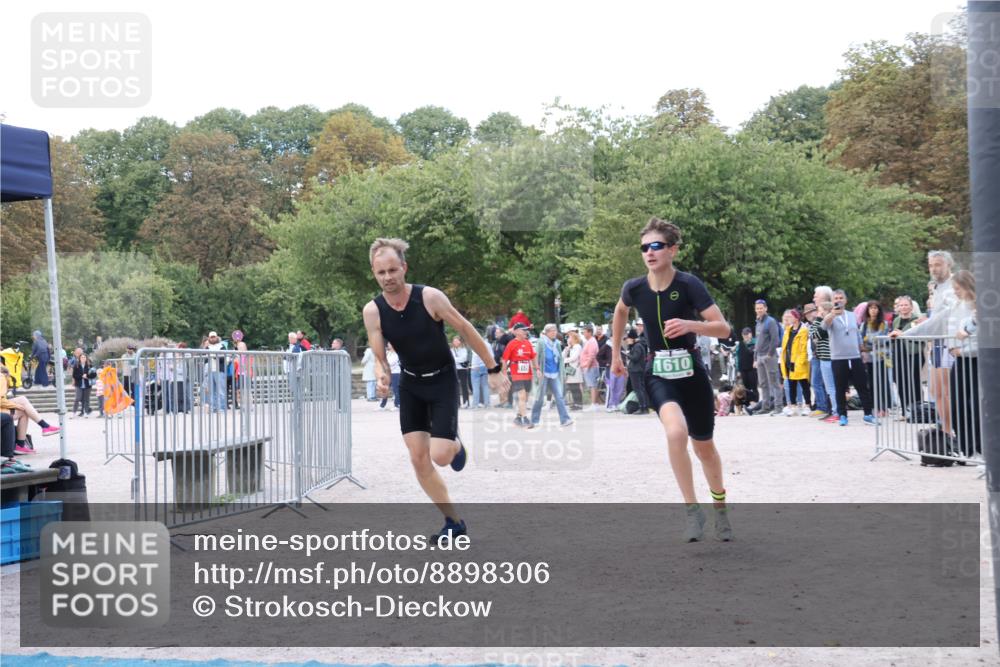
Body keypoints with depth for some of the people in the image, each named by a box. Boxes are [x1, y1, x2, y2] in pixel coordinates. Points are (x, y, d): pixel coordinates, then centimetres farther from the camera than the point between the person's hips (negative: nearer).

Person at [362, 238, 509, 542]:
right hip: (410, 385, 4)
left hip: (443, 382, -3)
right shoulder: (372, 311, -13)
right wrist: (382, 376, -31)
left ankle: (455, 445, 23)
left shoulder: (430, 297, -22)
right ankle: (454, 522, 13)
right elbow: (380, 359, -7)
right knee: (419, 459, -2)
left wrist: (493, 369, -6)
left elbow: (466, 330, -11)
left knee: (440, 456, -15)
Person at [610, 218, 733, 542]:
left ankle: (720, 508, 40)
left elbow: (724, 329, -17)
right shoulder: (634, 288, -7)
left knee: (704, 447, 14)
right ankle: (692, 509, -14)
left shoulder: (689, 284, -15)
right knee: (676, 432, -29)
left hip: (692, 373, 0)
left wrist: (689, 325, -35)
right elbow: (620, 311, 18)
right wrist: (616, 354, 20)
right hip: (659, 374, 0)